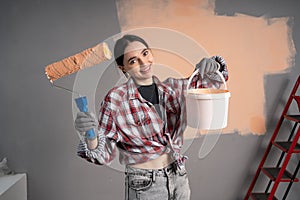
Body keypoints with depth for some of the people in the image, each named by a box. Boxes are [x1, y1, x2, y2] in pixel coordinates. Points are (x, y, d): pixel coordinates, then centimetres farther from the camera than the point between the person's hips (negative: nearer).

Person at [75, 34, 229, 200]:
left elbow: (215, 80, 12)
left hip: (179, 179, 5)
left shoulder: (173, 88, 0)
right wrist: (92, 135, -33)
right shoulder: (116, 99, -14)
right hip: (143, 186, -4)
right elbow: (104, 154, -12)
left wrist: (212, 65, -10)